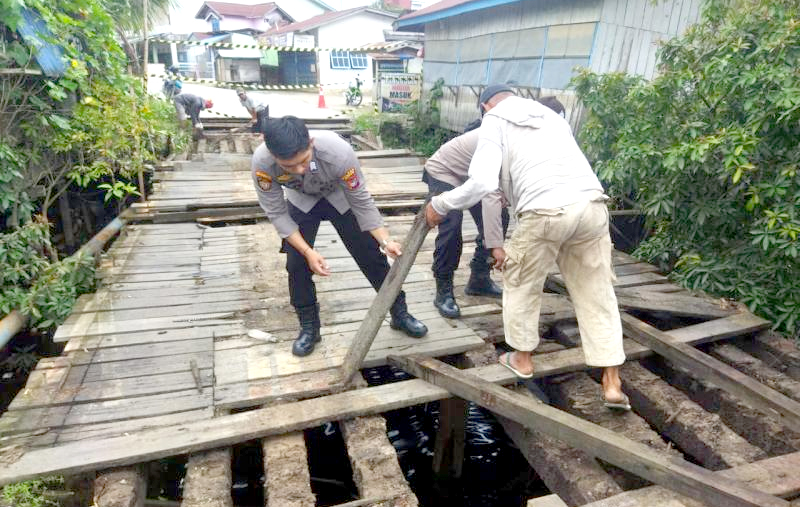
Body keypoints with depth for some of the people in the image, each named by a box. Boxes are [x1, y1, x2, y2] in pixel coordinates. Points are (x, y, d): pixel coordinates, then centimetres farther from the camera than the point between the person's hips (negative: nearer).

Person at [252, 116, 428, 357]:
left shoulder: (339, 152, -41)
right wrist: (308, 251, -29)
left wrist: (385, 240, -31)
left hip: (340, 196, -1)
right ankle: (309, 327, 14)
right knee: (296, 263, -7)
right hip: (301, 201, 1)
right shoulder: (262, 163, -35)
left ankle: (399, 313, 19)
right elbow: (277, 213, -22)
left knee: (370, 255, 1)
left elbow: (361, 201, -25)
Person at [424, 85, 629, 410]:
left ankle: (522, 358, 34)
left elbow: (482, 182, -6)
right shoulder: (551, 115, 30)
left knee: (521, 282, 19)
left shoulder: (494, 120, 11)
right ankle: (612, 385, 21)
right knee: (596, 292, 15)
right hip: (591, 204, 6)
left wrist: (439, 205, 9)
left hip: (547, 212, -5)